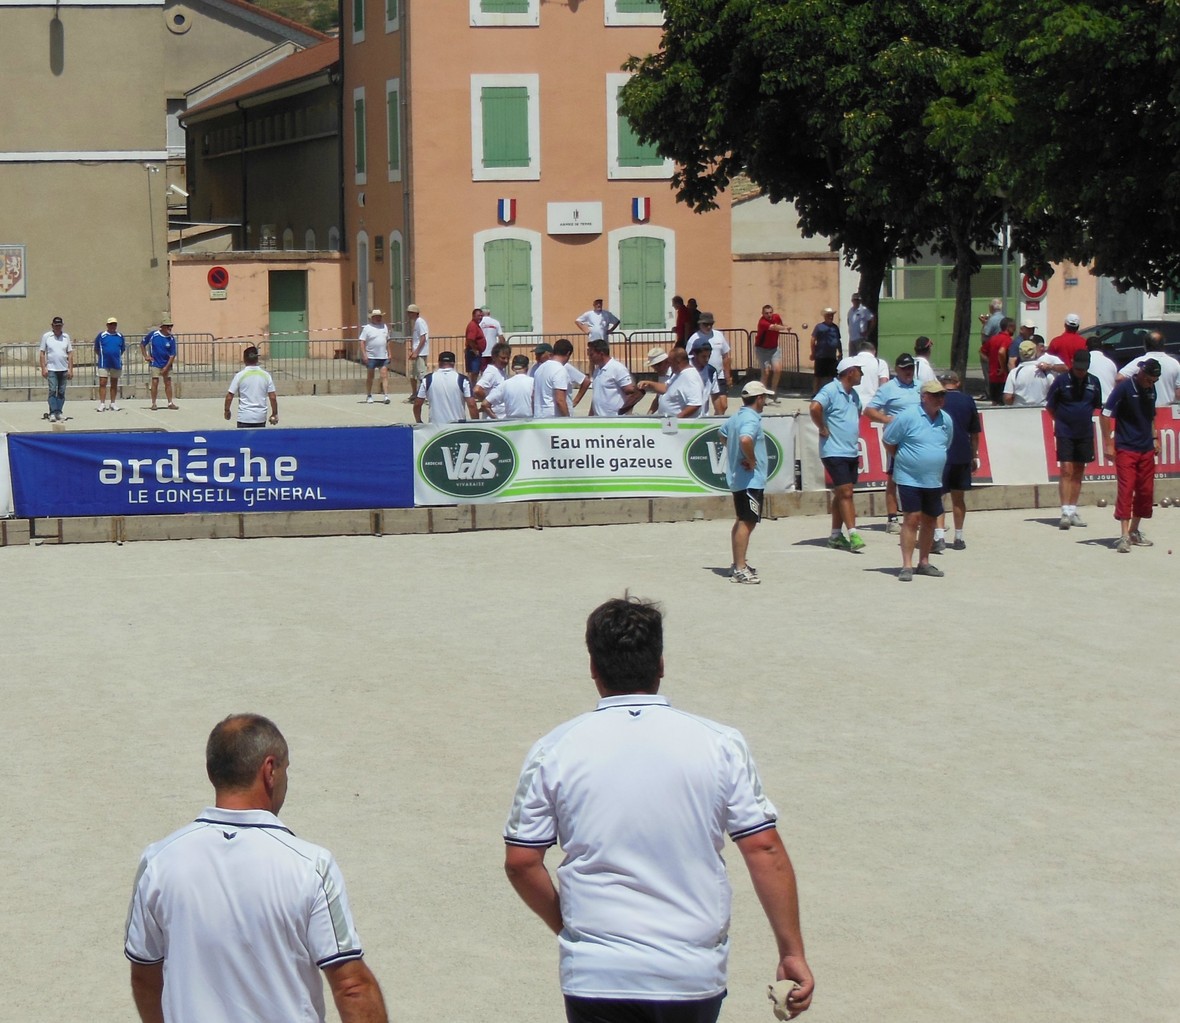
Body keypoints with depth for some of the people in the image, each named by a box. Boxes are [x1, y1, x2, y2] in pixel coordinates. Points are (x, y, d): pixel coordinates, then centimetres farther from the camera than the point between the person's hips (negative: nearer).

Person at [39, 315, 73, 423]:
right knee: (52, 391, -10)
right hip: (51, 369, -3)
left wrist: (70, 369, 2)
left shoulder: (66, 337, 8)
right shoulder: (46, 336, 1)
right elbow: (42, 353, 1)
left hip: (63, 369, 3)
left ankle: (59, 412, 12)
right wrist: (43, 368, -6)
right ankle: (52, 413, -10)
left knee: (61, 392, 5)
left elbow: (70, 354, 9)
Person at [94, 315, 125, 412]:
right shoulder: (101, 335, -1)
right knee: (102, 383, -7)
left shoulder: (120, 337, 6)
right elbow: (96, 349, 6)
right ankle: (102, 404, -5)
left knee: (114, 384, 10)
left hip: (116, 364, 3)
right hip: (103, 363, -3)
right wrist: (103, 356, 2)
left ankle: (113, 403, 18)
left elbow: (123, 349, 17)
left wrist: (116, 356, 8)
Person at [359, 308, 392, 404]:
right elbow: (362, 342, -7)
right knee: (370, 377, 7)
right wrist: (365, 355, -14)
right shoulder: (367, 328, -3)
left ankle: (386, 395, -14)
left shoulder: (384, 326, 12)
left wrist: (389, 354, 15)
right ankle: (369, 396, 18)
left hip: (383, 357, 3)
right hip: (371, 357, -3)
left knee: (384, 376, -8)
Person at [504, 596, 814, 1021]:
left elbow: (521, 862, 1)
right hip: (696, 977, 1)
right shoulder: (721, 744, -2)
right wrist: (792, 953, 3)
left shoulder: (553, 751, -2)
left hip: (595, 978, -1)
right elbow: (765, 850, -3)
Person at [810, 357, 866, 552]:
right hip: (835, 452, -9)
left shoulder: (853, 394, 15)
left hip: (852, 452, 9)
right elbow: (814, 408, -29)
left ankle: (836, 535, 17)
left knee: (842, 494, 11)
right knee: (845, 493, -11)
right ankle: (853, 535, -13)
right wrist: (823, 429, -18)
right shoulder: (830, 390, -13)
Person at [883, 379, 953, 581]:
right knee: (912, 519, -10)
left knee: (930, 520, 11)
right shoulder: (908, 417, -12)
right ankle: (907, 566, -7)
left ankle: (924, 563, 22)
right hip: (909, 479, -6)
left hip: (934, 481, 6)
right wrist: (902, 459, 4)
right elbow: (888, 441, -4)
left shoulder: (946, 421, 5)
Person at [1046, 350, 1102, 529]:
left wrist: (1084, 417, 10)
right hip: (1065, 433, -4)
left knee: (1078, 473, 9)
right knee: (1066, 471, -11)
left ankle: (1073, 511, 16)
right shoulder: (1061, 380, -8)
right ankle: (1065, 512, -13)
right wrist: (1062, 420, 2)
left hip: (1085, 433, 4)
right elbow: (1050, 406, 1)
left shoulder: (1094, 382, 3)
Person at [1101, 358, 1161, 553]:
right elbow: (1105, 414, -12)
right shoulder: (1124, 388, -12)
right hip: (1126, 449, -6)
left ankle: (1134, 531, 21)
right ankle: (1124, 535, -12)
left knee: (1146, 491, 8)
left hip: (1146, 449, 6)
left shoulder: (1151, 390, 8)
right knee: (1126, 489, -11)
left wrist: (1155, 438, 17)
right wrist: (1108, 444, -14)